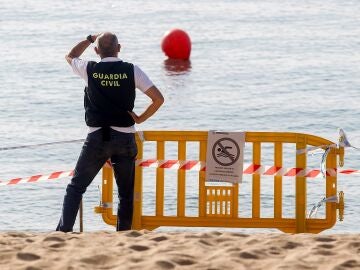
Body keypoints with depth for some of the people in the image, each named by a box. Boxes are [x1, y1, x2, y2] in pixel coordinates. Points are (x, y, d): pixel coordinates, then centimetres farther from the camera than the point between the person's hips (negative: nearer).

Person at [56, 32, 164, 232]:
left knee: (76, 187, 7)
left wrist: (90, 39, 29)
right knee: (126, 192, 9)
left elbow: (70, 56, 23)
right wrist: (141, 118, 6)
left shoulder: (89, 69, -1)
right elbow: (158, 99, -4)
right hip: (125, 138, 0)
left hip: (97, 137, 0)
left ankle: (64, 230, -4)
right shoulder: (131, 71, -2)